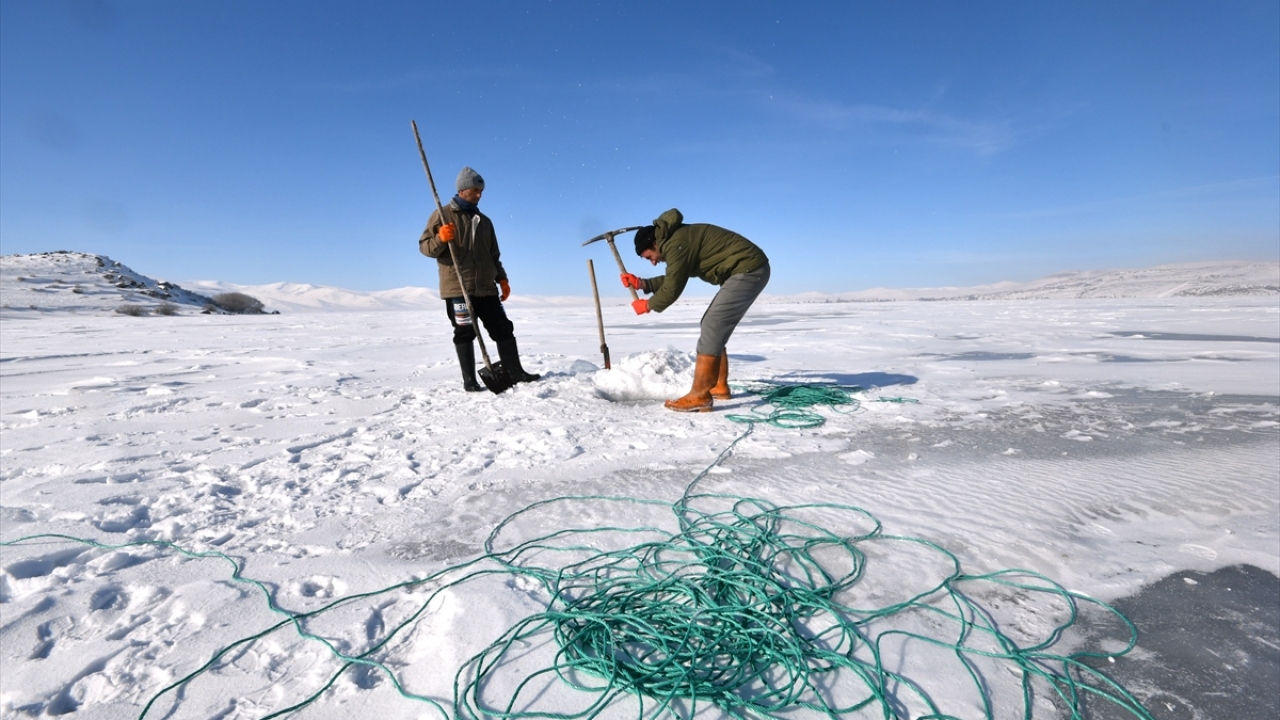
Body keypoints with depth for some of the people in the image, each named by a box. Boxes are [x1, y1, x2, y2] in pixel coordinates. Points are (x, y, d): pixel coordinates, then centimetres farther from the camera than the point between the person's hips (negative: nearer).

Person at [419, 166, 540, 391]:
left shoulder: (484, 220, 19)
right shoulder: (442, 215, 3)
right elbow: (424, 246, -1)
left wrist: (502, 279, 12)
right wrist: (440, 239, -22)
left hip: (486, 288, 5)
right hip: (457, 288, -5)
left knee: (503, 328, 3)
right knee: (465, 333, -4)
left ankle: (515, 372, 10)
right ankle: (469, 380, 3)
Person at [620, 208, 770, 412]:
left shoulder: (676, 244, -15)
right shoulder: (678, 238, 17)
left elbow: (672, 289, -13)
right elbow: (673, 279, 26)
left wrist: (648, 305, 5)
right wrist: (641, 283, 18)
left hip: (748, 270, -11)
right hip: (749, 270, 11)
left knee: (712, 327, -14)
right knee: (714, 328, 13)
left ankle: (699, 396, -14)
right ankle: (719, 387, 18)